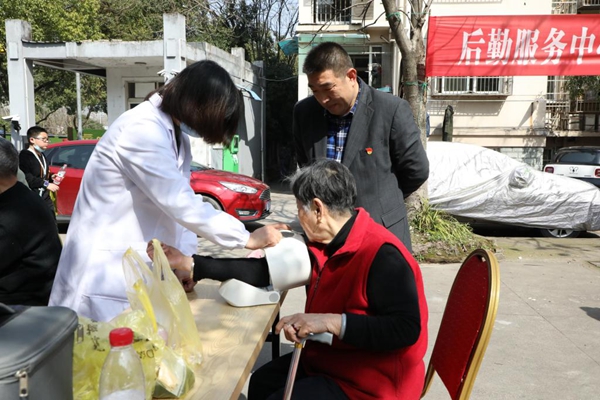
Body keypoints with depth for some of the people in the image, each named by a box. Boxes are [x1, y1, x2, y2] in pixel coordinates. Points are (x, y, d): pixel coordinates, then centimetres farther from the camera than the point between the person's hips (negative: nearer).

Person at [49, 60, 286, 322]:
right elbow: (181, 204, -26)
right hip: (106, 270, -8)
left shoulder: (175, 134, 8)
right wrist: (247, 238, -18)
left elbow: (179, 202, 3)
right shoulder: (142, 131, -22)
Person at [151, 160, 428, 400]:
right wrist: (191, 266, -3)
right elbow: (270, 270, 0)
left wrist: (331, 322, -35)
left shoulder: (382, 257, -28)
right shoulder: (326, 244, 0)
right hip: (325, 359, 8)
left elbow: (407, 329, -32)